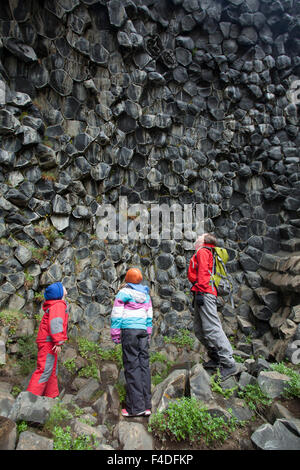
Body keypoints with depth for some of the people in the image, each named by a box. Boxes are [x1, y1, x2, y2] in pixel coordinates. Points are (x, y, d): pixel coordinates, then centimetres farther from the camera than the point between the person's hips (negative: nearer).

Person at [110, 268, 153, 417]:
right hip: (143, 330, 5)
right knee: (144, 364, 7)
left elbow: (116, 315, -3)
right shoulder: (145, 294, 15)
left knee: (132, 366, -2)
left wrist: (115, 334, 4)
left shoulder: (123, 293, -1)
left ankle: (136, 407, 1)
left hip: (129, 330, -5)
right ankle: (146, 405, 11)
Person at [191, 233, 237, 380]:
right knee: (199, 330, 10)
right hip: (203, 295, 10)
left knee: (212, 328, -14)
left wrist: (200, 291, -21)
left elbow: (203, 271, -13)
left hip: (205, 293, -10)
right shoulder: (207, 253, 29)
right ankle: (215, 358, 15)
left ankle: (229, 364, -14)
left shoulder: (202, 251, 1)